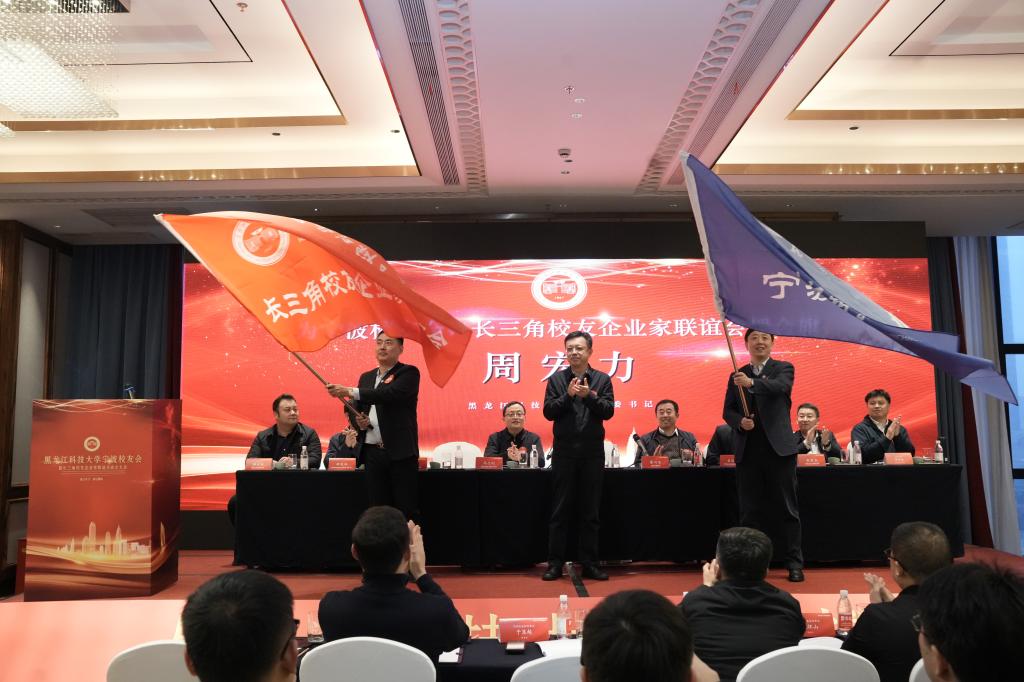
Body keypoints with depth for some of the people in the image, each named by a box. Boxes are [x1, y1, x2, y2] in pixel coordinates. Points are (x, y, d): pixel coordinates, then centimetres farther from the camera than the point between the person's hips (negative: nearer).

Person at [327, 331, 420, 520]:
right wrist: (360, 421, -2)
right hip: (372, 452, 5)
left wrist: (349, 391, -24)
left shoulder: (408, 373, -2)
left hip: (400, 452, -5)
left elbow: (390, 394, -20)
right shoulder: (366, 377, 17)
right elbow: (357, 411, 22)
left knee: (406, 510, -3)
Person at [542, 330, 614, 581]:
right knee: (560, 510, 4)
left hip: (593, 452, 0)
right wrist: (568, 395, -16)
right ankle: (555, 563, 11)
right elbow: (548, 412, -3)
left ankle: (589, 563, 15)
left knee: (590, 511, 7)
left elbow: (608, 411, -5)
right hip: (564, 451, 0)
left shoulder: (602, 379, 5)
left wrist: (589, 396, -20)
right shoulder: (557, 379, 5)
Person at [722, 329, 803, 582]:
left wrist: (751, 382, -37)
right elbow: (728, 411, 10)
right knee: (750, 510, 7)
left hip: (778, 448, -3)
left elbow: (781, 386, -20)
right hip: (748, 450, 3)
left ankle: (795, 563, 12)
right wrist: (740, 421, -12)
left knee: (787, 508, 3)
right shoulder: (737, 376, 12)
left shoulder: (783, 368, 4)